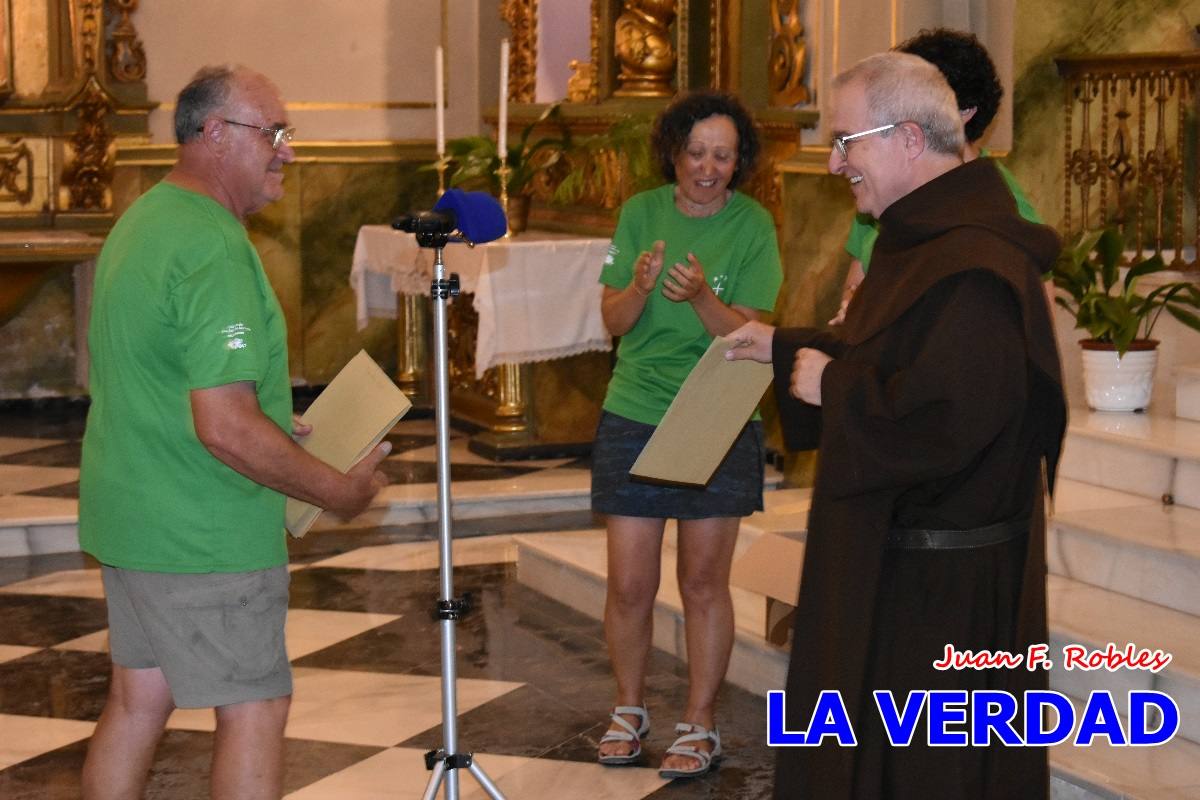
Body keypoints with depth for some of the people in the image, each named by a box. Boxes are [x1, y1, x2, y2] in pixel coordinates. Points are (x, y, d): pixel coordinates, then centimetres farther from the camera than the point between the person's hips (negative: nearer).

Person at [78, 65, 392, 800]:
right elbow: (226, 429, -28)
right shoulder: (215, 251, -22)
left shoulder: (142, 220, 11)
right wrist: (340, 491, -17)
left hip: (129, 517, 10)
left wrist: (276, 425, 21)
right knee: (255, 710, 0)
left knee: (138, 700, 16)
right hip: (205, 539, -10)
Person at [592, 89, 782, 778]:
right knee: (629, 585, 4)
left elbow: (745, 334, -9)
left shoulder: (753, 225, -5)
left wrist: (701, 295, -28)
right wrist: (640, 286, -21)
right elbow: (613, 320, 0)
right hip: (635, 416, 2)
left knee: (704, 582, 3)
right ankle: (630, 710, 24)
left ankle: (701, 724, 16)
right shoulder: (641, 213, 1)